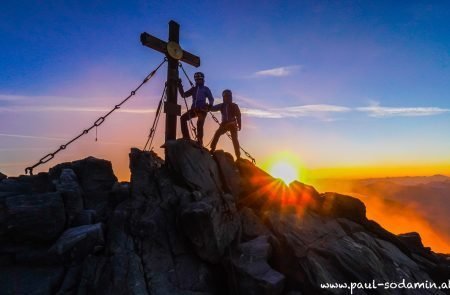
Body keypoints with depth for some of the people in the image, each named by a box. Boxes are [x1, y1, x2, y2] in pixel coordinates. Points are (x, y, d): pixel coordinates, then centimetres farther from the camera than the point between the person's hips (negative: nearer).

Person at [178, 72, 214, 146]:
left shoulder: (205, 89, 10)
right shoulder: (193, 89, 20)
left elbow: (211, 98, 4)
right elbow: (183, 95, 16)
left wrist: (210, 105, -18)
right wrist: (180, 86, 5)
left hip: (202, 109, -4)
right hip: (194, 109, 5)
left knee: (199, 124, -17)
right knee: (183, 118, -11)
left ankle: (199, 142, -11)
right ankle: (186, 137, -8)